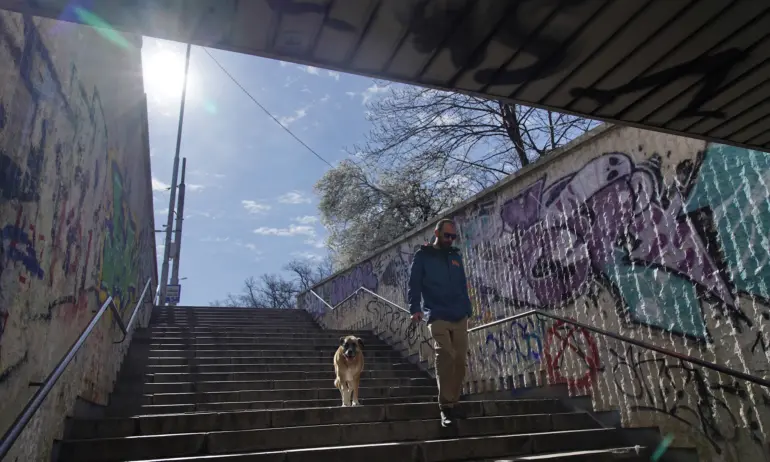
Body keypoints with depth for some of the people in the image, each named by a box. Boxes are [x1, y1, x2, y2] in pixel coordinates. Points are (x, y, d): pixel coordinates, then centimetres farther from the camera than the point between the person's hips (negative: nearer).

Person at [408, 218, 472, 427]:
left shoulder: (455, 256, 19)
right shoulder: (423, 255, 5)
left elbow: (463, 285, 19)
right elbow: (414, 284, -2)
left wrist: (468, 310, 12)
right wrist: (415, 308, -14)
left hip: (459, 317, 5)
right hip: (437, 317, -5)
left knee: (460, 360, 4)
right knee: (445, 357, -15)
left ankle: (453, 402, 17)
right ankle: (445, 406, -10)